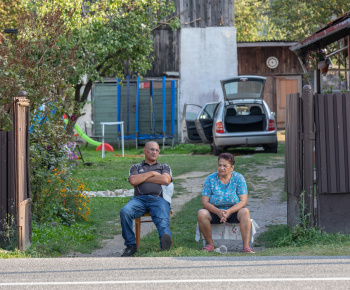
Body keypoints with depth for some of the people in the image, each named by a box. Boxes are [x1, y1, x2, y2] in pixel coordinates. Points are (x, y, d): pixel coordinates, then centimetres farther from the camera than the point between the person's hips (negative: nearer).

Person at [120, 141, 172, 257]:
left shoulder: (164, 167, 29)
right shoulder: (136, 168, 29)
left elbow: (165, 180, 4)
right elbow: (133, 181, 6)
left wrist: (142, 178, 8)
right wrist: (151, 173, 9)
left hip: (158, 199, 0)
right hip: (140, 198, 1)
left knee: (162, 220, -34)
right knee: (125, 212, -33)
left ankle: (166, 238, -66)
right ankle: (130, 246, -26)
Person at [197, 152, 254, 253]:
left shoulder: (239, 178, -5)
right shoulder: (210, 179, -4)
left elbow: (243, 201, -12)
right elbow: (205, 202, -9)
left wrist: (229, 211, -29)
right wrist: (218, 212, -27)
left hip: (234, 212, 0)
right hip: (214, 213, 1)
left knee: (245, 211, -32)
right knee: (201, 213, -30)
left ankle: (246, 246, -34)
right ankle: (209, 244, -14)